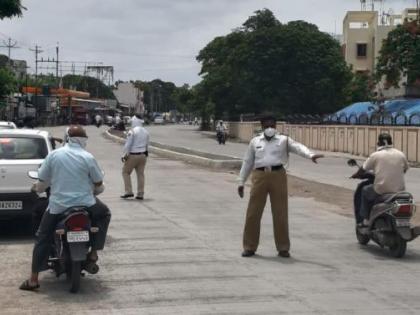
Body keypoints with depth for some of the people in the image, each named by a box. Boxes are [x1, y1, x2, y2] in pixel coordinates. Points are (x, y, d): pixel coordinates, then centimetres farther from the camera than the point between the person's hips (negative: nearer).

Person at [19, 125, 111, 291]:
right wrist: (94, 190, 26)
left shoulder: (53, 155, 0)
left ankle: (34, 279, 8)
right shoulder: (88, 158, -4)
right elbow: (99, 185, 2)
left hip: (57, 206, 1)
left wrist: (39, 188, 26)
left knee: (42, 238, 14)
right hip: (85, 203, -1)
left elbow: (42, 182, 3)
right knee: (104, 214, 27)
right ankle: (93, 251, 18)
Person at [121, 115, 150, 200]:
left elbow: (128, 144, -14)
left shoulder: (132, 131, -14)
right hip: (143, 155, 6)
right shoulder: (145, 132, 8)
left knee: (126, 172, 7)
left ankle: (129, 191, 0)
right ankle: (140, 194, 9)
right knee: (140, 174, 9)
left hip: (133, 155, -6)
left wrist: (124, 155, -7)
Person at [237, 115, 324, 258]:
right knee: (253, 213, 1)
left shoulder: (284, 140, 10)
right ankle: (249, 247, 11)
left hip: (278, 176, -1)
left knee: (280, 214, 2)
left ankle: (283, 248, 12)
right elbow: (247, 162, 17)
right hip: (259, 176, 1)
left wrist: (310, 155, -27)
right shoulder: (255, 142, 16)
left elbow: (298, 147, -7)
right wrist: (241, 182, 13)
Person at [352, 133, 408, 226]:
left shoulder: (375, 155, -4)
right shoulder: (401, 154, 5)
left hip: (381, 190, -3)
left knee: (365, 191, 25)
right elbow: (405, 169, 20)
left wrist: (354, 176, 24)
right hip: (399, 190, 3)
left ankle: (365, 220, 21)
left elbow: (363, 170, 4)